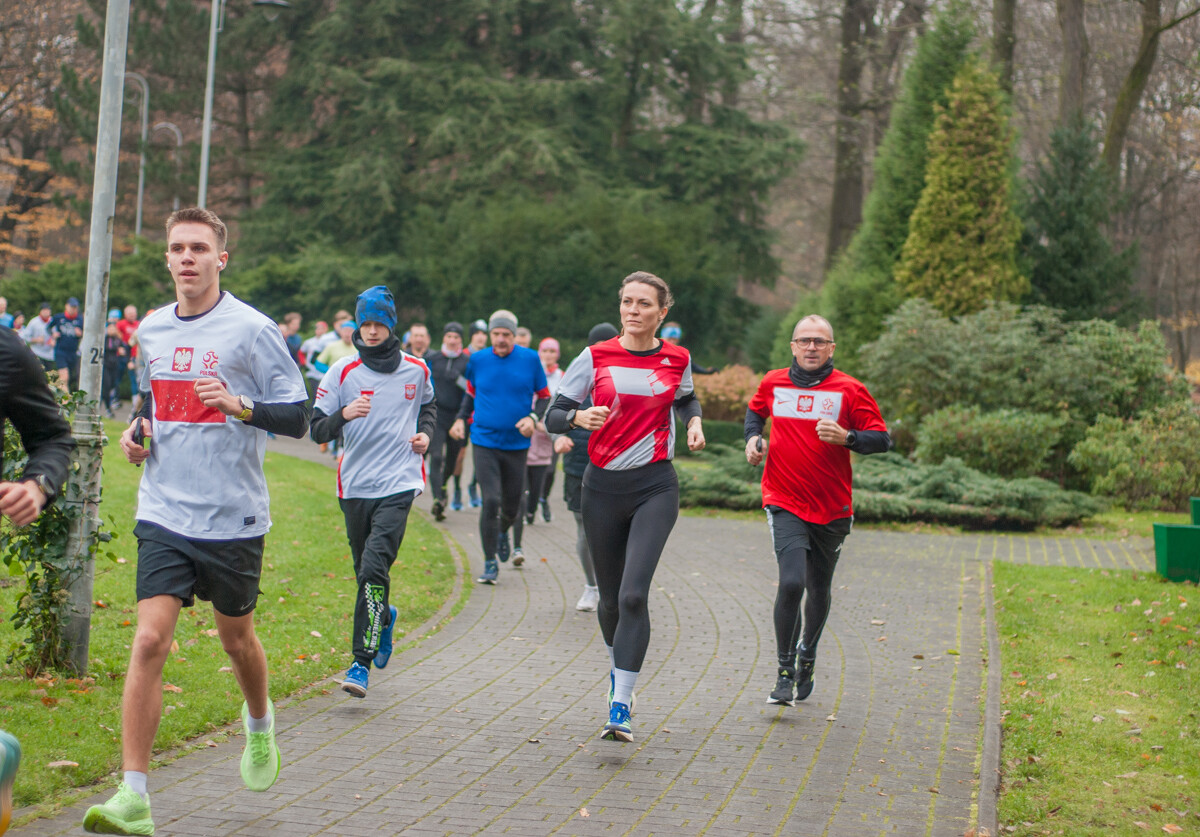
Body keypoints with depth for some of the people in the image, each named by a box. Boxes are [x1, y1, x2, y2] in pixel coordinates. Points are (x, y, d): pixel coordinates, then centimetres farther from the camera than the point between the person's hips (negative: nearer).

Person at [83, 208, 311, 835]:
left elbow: (297, 417, -8)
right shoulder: (151, 330, 8)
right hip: (164, 512, 3)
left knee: (236, 638, 14)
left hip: (234, 517, -3)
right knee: (149, 641, -10)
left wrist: (240, 404, -25)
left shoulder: (252, 329, -8)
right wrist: (137, 428, 5)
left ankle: (259, 724, 48)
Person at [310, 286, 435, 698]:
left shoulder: (416, 369, 5)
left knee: (374, 568, -16)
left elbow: (428, 405, 26)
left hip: (399, 483, -2)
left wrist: (425, 433, 6)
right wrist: (344, 414, -22)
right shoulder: (342, 372, -1)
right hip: (355, 486, 2)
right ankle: (383, 618, 45)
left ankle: (361, 663, -15)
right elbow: (317, 430, -3)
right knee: (366, 571, 12)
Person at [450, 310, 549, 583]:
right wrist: (461, 418, 3)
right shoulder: (478, 360, 1)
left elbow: (545, 397, 6)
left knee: (512, 506, 10)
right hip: (484, 441, -1)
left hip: (516, 445, 1)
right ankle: (490, 563, -2)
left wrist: (533, 418, -12)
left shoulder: (530, 359, -2)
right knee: (490, 501, -13)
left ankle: (502, 532, 46)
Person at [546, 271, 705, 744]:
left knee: (633, 594, -17)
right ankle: (618, 670, 42)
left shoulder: (677, 359, 3)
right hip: (603, 487, 1)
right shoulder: (595, 358, -1)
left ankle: (620, 707, -16)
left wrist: (694, 423, 5)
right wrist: (581, 416, -22)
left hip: (655, 487, -1)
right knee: (611, 598, 12)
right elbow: (553, 417, -1)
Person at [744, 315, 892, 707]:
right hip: (784, 503, -1)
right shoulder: (773, 383, 3)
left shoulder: (849, 390, -4)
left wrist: (847, 437, -21)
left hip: (832, 509, 1)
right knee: (791, 582, -19)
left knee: (819, 589, 14)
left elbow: (883, 439, -4)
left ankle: (807, 656, 41)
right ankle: (785, 672, -6)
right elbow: (755, 411, 26)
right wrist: (753, 437, 6)